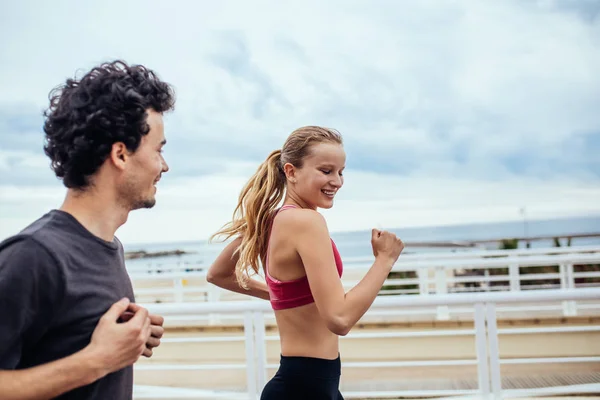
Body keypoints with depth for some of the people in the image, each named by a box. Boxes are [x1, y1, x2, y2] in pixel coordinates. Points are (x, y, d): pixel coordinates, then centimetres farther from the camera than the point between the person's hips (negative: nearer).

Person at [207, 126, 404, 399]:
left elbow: (217, 275, 19)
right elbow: (339, 319, -28)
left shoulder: (270, 220, 5)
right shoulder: (305, 221, -21)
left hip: (296, 377, 10)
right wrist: (384, 259, -17)